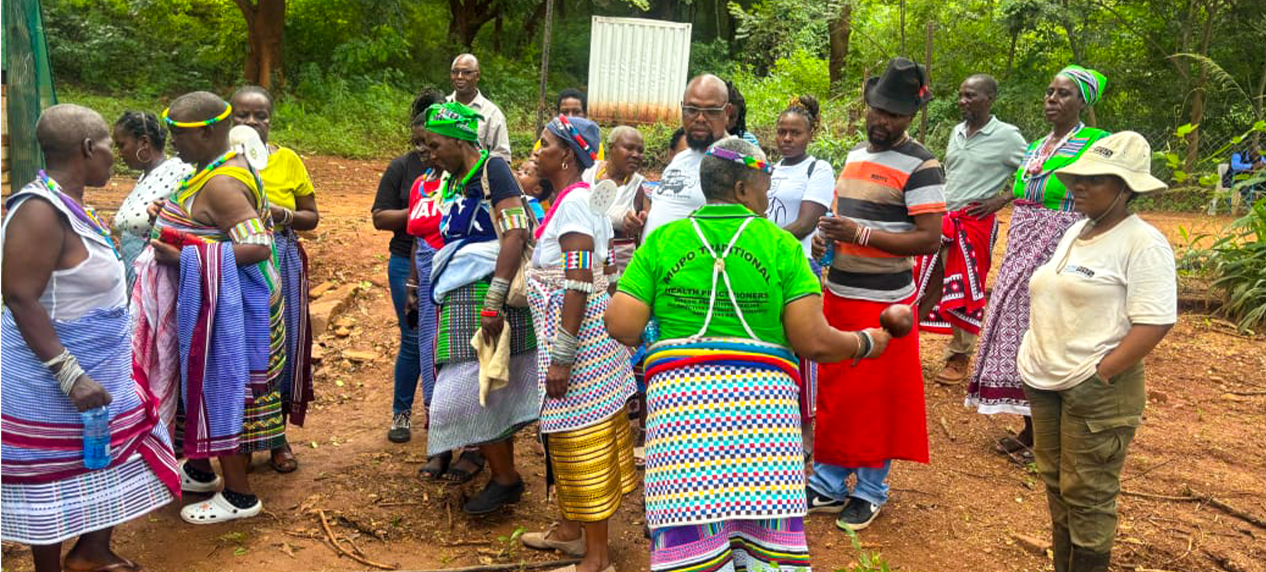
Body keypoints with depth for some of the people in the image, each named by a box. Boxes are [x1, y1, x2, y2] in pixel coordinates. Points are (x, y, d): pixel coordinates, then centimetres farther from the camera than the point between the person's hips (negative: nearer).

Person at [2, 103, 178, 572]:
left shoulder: (66, 204, 5)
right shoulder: (40, 212, -24)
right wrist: (70, 375, -29)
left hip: (94, 369, 10)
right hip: (52, 385, -10)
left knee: (121, 459, 20)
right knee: (55, 481, 7)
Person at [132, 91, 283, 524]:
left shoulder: (221, 184, -22)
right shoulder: (227, 166, 8)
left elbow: (258, 247, -31)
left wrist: (186, 258, -28)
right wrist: (171, 217, 5)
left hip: (226, 307, -10)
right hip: (213, 303, 10)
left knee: (220, 388, 0)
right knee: (205, 385, 20)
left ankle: (239, 496, 12)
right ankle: (199, 471, 37)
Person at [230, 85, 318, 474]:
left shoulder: (288, 160, 4)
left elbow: (312, 218, 6)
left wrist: (280, 214, -11)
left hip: (281, 265, 1)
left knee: (281, 345, 5)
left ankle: (277, 437, 22)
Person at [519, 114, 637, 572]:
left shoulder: (576, 200, -17)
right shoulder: (570, 198, 12)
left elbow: (578, 286, -23)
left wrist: (562, 357, -23)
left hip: (577, 332, -10)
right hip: (561, 328, 10)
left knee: (582, 439, -2)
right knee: (566, 435, 19)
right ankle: (571, 529, 35)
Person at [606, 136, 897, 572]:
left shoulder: (661, 242, 6)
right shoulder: (782, 245, 2)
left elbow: (622, 327, -2)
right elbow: (812, 341, -3)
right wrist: (866, 343, 15)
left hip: (679, 397, 1)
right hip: (761, 398, -1)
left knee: (690, 534, 4)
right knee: (764, 527, 10)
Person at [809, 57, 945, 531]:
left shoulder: (919, 166, -11)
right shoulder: (854, 155, 12)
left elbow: (929, 238, -17)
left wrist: (860, 234, -25)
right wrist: (830, 234, 0)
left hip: (882, 301, -6)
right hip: (837, 294, 7)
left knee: (877, 398, 5)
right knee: (834, 393, 12)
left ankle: (870, 491, 21)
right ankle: (829, 484, 25)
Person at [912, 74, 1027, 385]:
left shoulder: (1007, 136, -7)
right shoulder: (956, 132, 11)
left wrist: (999, 200, -11)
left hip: (975, 223, -5)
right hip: (941, 219, 5)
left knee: (965, 292, 1)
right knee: (924, 285, 8)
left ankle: (959, 357, 14)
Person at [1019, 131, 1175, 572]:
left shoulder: (1143, 244, -13)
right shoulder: (1075, 231, 12)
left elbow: (1156, 323, -19)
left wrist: (1100, 374, -20)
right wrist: (1034, 361, 11)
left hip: (1096, 392, -8)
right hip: (1045, 382, 8)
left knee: (1087, 494, 2)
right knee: (1055, 484, 17)